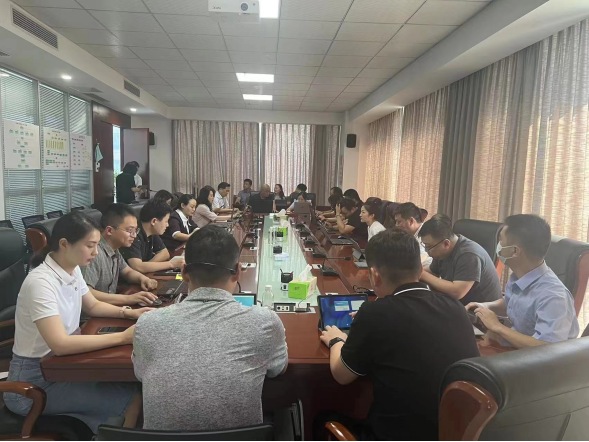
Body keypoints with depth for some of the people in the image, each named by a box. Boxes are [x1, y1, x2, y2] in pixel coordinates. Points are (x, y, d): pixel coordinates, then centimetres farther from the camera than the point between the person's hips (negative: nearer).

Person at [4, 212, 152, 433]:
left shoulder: (72, 270, -1)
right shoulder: (41, 282, -27)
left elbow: (93, 306, 15)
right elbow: (60, 344, -34)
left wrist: (129, 312, -2)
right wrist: (123, 337, -34)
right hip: (34, 382, -8)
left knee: (131, 382, -8)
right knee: (127, 397, -20)